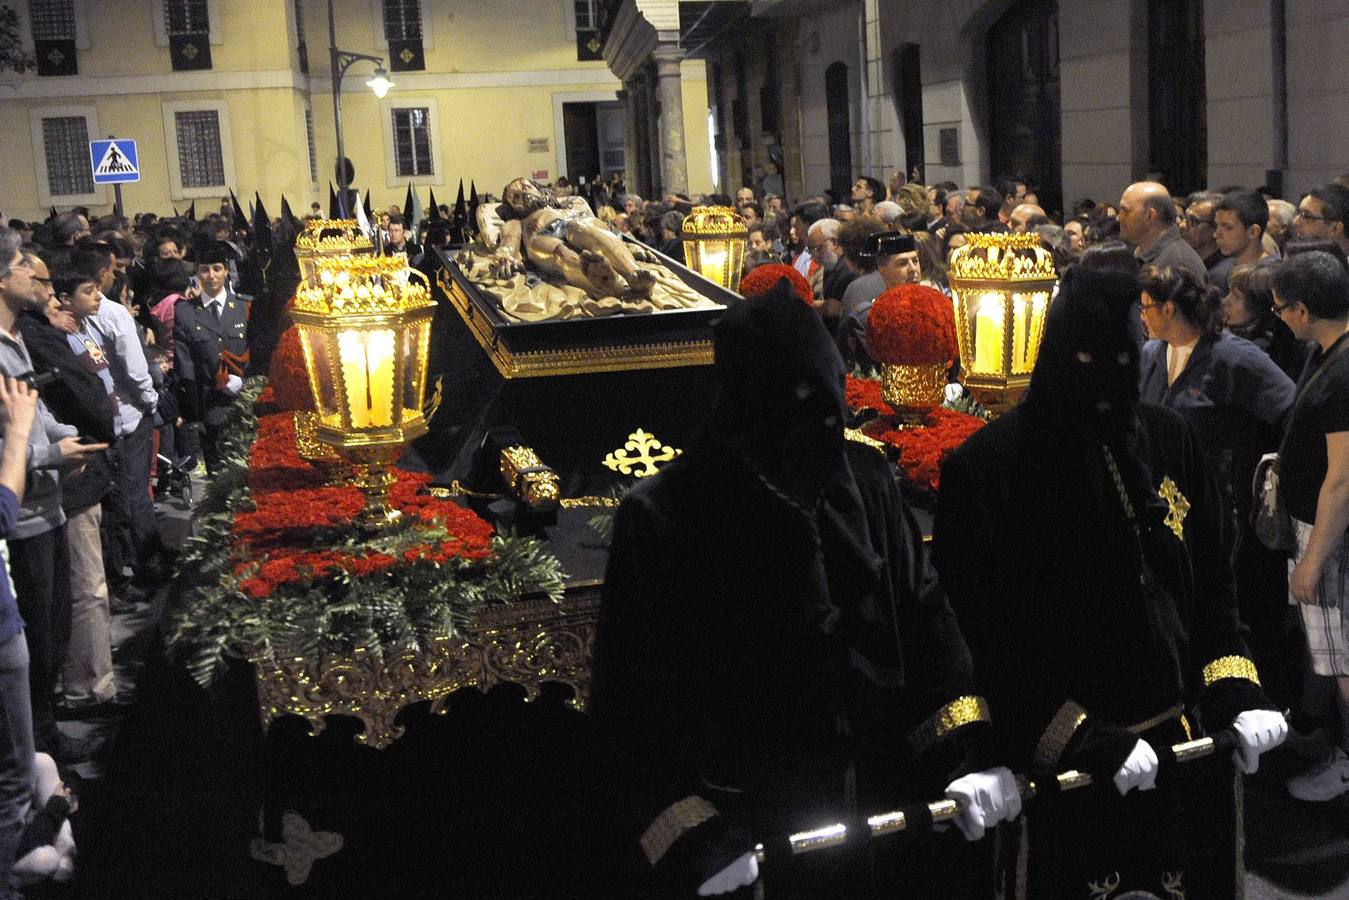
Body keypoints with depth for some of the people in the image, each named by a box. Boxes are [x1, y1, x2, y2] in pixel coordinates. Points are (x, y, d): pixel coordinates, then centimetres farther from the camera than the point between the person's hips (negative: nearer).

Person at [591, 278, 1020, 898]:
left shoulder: (866, 482, -1)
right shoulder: (663, 520, -14)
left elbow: (922, 616, 4)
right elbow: (630, 701, -12)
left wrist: (966, 755, -6)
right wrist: (694, 843, -19)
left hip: (889, 802, 4)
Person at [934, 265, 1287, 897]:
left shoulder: (1168, 440, 3)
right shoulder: (986, 465, -11)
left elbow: (1212, 585, 10)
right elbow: (981, 630, -11)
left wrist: (1239, 696, -3)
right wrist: (1084, 741, -15)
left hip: (1188, 745, 4)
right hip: (1064, 769, -4)